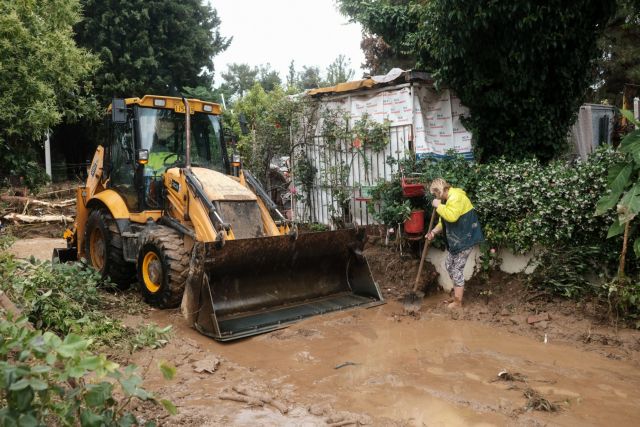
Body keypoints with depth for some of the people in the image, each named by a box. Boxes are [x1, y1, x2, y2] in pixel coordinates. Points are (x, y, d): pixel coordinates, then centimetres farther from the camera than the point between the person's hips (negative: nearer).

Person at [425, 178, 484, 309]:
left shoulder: (456, 196, -20)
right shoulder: (447, 200, 13)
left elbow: (451, 216, -34)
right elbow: (444, 222, 18)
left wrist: (438, 206, -21)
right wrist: (434, 232, 3)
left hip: (464, 239, -10)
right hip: (455, 239, 10)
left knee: (457, 269, -4)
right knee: (449, 265, 17)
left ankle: (457, 302, 7)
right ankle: (457, 291, 32)